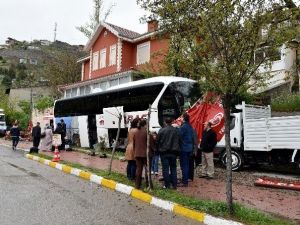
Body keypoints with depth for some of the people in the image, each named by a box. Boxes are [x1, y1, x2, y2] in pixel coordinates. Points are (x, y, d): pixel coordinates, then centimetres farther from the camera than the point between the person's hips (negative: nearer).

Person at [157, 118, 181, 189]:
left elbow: (158, 141, -5)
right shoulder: (176, 130, 1)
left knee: (165, 169, 2)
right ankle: (174, 184, 13)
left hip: (164, 152, -3)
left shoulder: (161, 130, -10)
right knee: (173, 168, 12)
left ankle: (167, 185, 4)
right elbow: (179, 141, 8)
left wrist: (159, 150, 9)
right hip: (173, 152, 3)